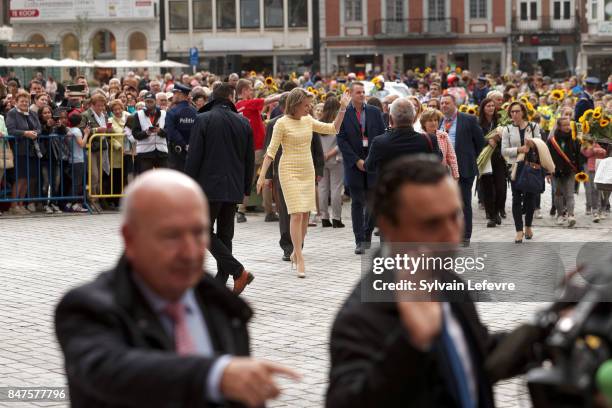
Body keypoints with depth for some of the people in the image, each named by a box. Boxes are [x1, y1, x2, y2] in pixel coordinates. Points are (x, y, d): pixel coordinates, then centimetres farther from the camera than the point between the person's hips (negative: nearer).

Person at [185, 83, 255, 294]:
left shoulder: (203, 120, -7)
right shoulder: (243, 123, 6)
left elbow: (193, 157, -9)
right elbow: (249, 159, 10)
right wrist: (245, 188, 18)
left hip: (210, 186, -5)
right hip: (233, 189, 5)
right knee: (225, 234, 12)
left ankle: (239, 272, -11)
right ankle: (220, 281, 11)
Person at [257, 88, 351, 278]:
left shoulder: (308, 121, 7)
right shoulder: (282, 123, -8)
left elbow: (333, 129, 9)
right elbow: (271, 151, -8)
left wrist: (342, 109, -1)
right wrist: (262, 175, -14)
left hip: (308, 171, 6)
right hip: (290, 171, -6)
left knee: (305, 215, 7)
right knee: (297, 214, -13)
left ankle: (296, 252, 21)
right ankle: (300, 260, -12)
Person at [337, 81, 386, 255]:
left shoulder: (375, 112, 7)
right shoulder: (343, 114, 0)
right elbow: (342, 140, -4)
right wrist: (357, 161, -11)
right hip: (354, 164, -2)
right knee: (357, 203, 0)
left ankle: (367, 236, 18)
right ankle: (359, 241, 3)